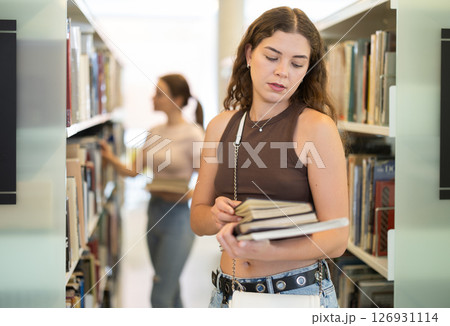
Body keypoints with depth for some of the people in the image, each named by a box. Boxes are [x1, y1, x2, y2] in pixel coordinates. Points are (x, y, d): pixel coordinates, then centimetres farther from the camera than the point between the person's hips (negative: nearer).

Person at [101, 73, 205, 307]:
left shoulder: (193, 134, -12)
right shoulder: (155, 132, 9)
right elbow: (134, 171, 10)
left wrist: (190, 194, -24)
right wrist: (111, 159, -4)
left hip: (177, 216, -7)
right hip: (154, 212, 7)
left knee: (160, 297, -5)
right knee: (171, 291, 18)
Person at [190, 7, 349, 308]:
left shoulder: (317, 127, -10)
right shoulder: (221, 126, 4)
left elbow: (336, 238, -13)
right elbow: (197, 219, 10)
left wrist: (265, 251, -30)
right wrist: (218, 216, -13)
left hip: (299, 293, -4)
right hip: (228, 293, 4)